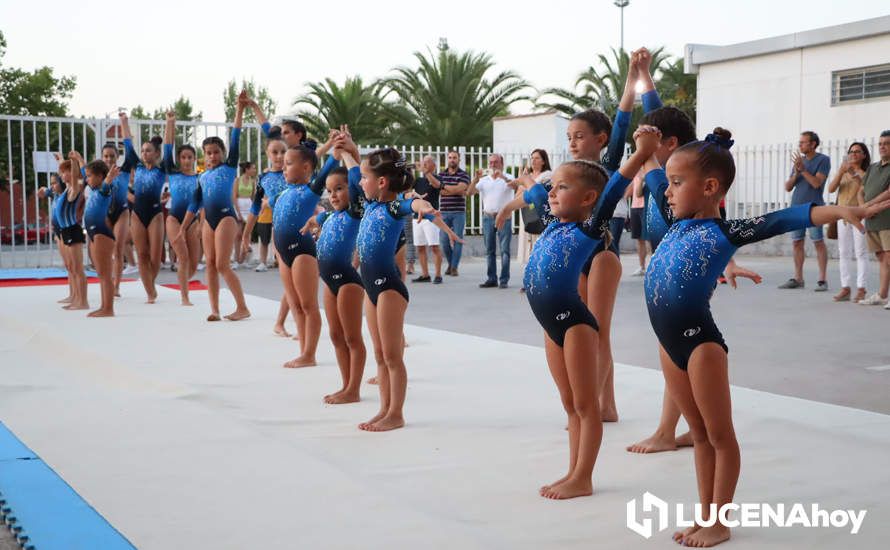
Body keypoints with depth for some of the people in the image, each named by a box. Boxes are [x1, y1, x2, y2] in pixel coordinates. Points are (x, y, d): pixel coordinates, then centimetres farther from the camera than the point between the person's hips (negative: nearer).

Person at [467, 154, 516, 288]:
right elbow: (469, 193, 3)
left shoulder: (507, 178, 3)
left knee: (504, 250, -5)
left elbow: (515, 186, -19)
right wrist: (476, 179, -11)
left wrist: (502, 176, -31)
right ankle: (492, 279, 11)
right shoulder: (484, 180, 13)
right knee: (489, 251, 6)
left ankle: (504, 280, -4)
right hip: (488, 217, 4)